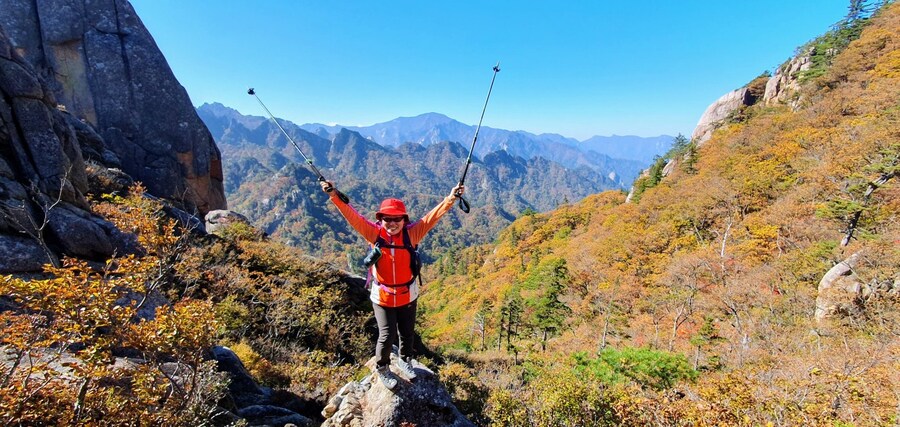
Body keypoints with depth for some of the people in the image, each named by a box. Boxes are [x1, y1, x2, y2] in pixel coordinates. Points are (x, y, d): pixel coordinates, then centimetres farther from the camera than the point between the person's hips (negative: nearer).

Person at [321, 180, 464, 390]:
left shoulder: (412, 233, -13)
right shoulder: (374, 233, -14)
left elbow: (432, 216, -20)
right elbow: (352, 216, -20)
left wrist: (451, 198, -30)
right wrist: (336, 197, -31)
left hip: (408, 295, 2)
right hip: (382, 296, -2)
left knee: (407, 333, 20)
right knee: (387, 335, 5)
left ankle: (405, 361, 49)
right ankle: (382, 369, 35)